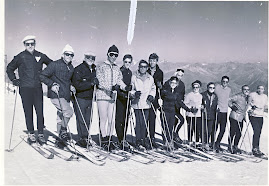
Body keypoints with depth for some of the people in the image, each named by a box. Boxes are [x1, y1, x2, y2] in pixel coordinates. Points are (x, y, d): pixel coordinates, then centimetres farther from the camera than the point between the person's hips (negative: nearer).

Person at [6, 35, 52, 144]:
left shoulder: (40, 56, 7)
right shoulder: (20, 57, 3)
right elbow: (9, 68, 15)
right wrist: (14, 80, 5)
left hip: (38, 88, 1)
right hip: (25, 88, -1)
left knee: (40, 112, -1)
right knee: (28, 113, 4)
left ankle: (41, 134, 8)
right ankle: (31, 134, 16)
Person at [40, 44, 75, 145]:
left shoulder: (71, 68, 13)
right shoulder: (55, 65, -8)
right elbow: (42, 76, -6)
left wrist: (70, 86, 10)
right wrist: (52, 84, -17)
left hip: (66, 95, 7)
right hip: (56, 95, -7)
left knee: (61, 117, 11)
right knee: (69, 111, -23)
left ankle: (60, 138, 21)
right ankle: (63, 130, -2)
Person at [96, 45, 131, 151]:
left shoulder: (117, 69, 16)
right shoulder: (101, 67, -1)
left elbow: (120, 81, 9)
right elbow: (101, 82, -12)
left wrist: (126, 87, -12)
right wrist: (111, 87, -26)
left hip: (113, 96, 5)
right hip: (102, 95, -5)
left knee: (111, 120, 6)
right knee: (104, 119, -5)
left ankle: (108, 140, 15)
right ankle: (104, 141, 2)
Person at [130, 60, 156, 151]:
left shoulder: (150, 78, 11)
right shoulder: (134, 77, 0)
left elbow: (153, 88, 20)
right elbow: (130, 89, 3)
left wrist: (151, 95, 2)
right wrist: (134, 93, -17)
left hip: (146, 103, 4)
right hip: (137, 103, -3)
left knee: (145, 122, 6)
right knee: (139, 122, -7)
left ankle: (143, 139, 20)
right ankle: (139, 142, 1)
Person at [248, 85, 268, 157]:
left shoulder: (265, 97, 12)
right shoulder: (252, 95, -3)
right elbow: (248, 104, 2)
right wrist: (250, 109, -15)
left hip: (261, 117, 5)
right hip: (253, 116, -5)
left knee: (259, 133, 6)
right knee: (256, 131, -16)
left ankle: (256, 149, 16)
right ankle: (255, 148, -10)